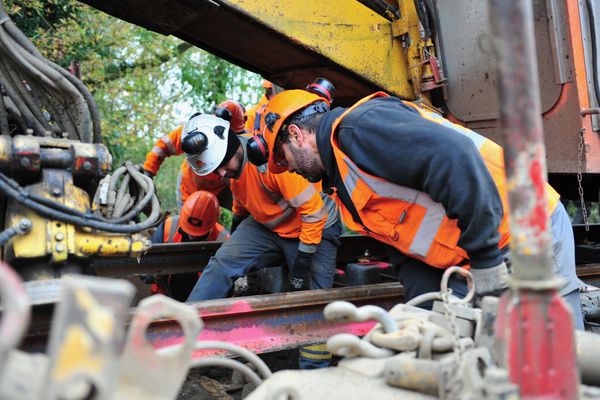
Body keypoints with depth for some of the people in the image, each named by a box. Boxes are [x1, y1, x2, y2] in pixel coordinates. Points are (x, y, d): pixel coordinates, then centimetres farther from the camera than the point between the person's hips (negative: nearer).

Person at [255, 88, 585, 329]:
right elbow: (407, 246, 13)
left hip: (522, 233, -9)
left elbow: (455, 159, -30)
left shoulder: (359, 125, -17)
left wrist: (486, 260, -26)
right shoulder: (348, 185, 15)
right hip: (475, 261, 9)